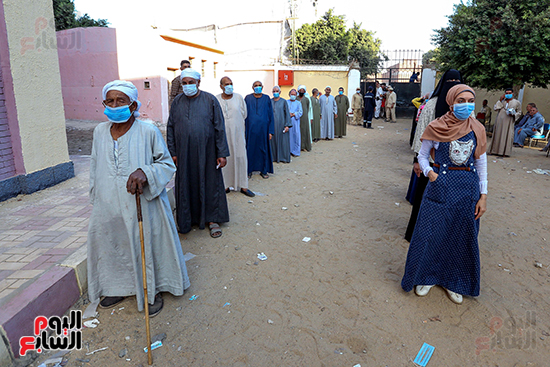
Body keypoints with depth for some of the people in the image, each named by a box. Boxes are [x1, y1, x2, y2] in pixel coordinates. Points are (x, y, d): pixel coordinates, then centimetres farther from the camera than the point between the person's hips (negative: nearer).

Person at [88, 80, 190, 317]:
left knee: (146, 247, 6)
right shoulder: (100, 132, 5)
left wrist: (145, 172, -26)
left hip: (142, 206, -5)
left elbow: (167, 164, -8)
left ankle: (153, 291, 29)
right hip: (109, 207, 5)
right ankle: (118, 287, 42)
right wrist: (96, 198, 19)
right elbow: (95, 168, 16)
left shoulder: (148, 131, -11)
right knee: (111, 246, 18)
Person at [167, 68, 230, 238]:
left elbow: (219, 128, -5)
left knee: (210, 184, 5)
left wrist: (222, 153, -9)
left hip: (206, 151, -2)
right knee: (185, 185, 9)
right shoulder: (177, 101, 5)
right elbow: (170, 128, 7)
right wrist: (172, 152, 2)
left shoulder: (210, 100, -3)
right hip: (184, 153, 3)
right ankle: (187, 219, 25)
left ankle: (212, 219, 19)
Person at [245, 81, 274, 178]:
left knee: (264, 149, 5)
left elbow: (270, 115, 3)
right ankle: (249, 170, 15)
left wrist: (270, 131, -2)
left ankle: (264, 170, 15)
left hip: (263, 128, 0)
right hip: (251, 128, 0)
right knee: (250, 149, 3)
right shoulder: (248, 98, 3)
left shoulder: (267, 98, 4)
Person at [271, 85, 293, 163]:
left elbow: (287, 113, -2)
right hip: (272, 124, 3)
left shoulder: (283, 101, 0)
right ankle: (274, 157, 14)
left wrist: (287, 125, -10)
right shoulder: (270, 101, 8)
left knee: (283, 141, 0)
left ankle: (284, 157, 9)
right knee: (273, 141, 4)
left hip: (281, 124, -2)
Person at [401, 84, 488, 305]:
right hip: (441, 186, -3)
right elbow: (422, 156, 4)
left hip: (468, 188, 3)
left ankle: (452, 281, 33)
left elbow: (481, 164, 6)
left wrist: (483, 195, 3)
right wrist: (429, 172, -15)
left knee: (462, 237, 12)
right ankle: (427, 276, 26)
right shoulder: (436, 128, -7)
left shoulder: (477, 129, 1)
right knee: (431, 232, 3)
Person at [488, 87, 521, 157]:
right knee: (497, 135, 3)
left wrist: (514, 115, -7)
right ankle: (495, 150, 8)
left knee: (507, 136, -7)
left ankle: (505, 152, -6)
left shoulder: (517, 102, 10)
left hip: (509, 122, -2)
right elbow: (495, 108, 0)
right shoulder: (502, 101, 13)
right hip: (499, 121, 2)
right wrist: (500, 100, -4)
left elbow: (519, 112, 13)